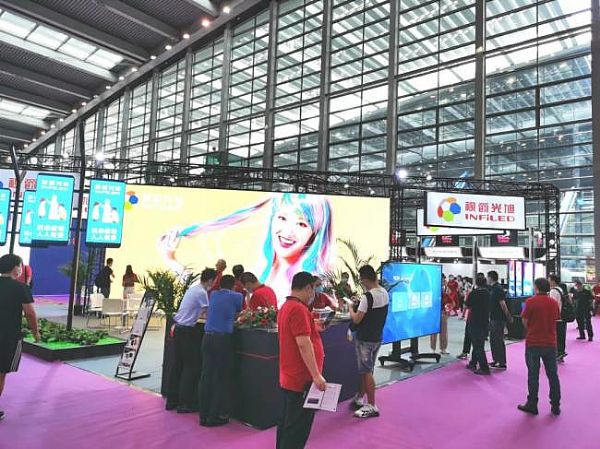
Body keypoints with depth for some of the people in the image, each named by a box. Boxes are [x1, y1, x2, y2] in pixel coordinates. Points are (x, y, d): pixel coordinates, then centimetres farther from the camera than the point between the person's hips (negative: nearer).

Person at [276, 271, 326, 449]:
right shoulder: (299, 309, -20)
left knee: (288, 423, 18)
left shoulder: (287, 306, 13)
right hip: (302, 379, -10)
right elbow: (303, 343, -25)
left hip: (290, 377, 10)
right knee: (299, 427, -2)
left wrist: (313, 328, 28)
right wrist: (316, 375, -23)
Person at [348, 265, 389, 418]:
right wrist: (359, 304, 10)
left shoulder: (367, 296, -23)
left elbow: (356, 319, -20)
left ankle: (372, 407, 8)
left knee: (366, 371, 1)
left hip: (365, 339, -8)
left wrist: (351, 308, -2)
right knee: (366, 369, 19)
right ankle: (360, 398, 32)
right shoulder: (385, 293, 2)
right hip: (377, 337, 8)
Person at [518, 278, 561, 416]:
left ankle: (532, 405, 13)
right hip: (550, 343, 4)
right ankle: (556, 406, 19)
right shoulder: (554, 303, 1)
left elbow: (524, 321, -8)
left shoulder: (531, 302, -12)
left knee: (533, 375, 6)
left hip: (533, 343, -3)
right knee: (552, 375, 13)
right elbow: (556, 319, 8)